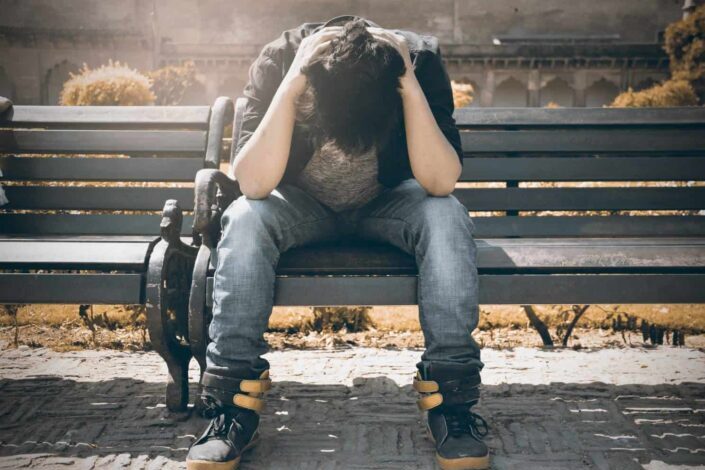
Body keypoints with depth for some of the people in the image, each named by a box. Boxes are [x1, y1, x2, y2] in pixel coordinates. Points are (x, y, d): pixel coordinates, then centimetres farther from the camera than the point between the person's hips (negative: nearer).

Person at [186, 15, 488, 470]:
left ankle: (451, 398, -23)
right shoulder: (280, 59, -25)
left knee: (447, 217, -31)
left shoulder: (420, 58, -25)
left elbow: (441, 183, -32)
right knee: (244, 219, -31)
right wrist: (290, 86, -41)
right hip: (302, 206, 0)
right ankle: (235, 403, -23)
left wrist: (411, 89, -40)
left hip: (387, 203, 0)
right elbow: (253, 184, -34)